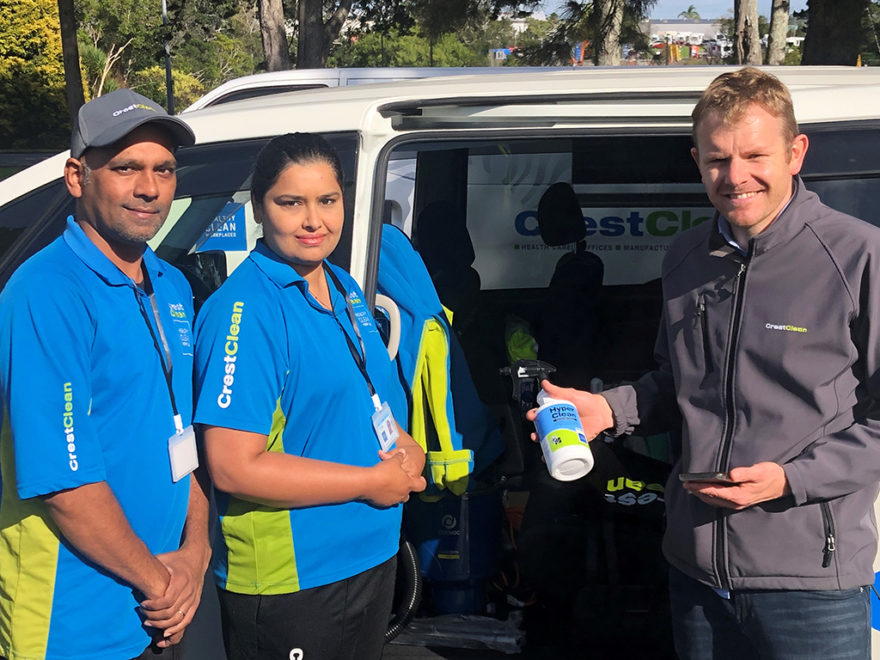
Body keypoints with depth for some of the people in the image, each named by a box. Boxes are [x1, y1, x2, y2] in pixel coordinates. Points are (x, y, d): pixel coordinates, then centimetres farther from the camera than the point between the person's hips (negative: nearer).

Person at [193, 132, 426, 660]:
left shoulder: (345, 289, 8)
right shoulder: (244, 310, -19)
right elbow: (233, 468, -24)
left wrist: (407, 449, -3)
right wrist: (372, 482, -18)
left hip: (375, 558, 8)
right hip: (287, 589, -8)